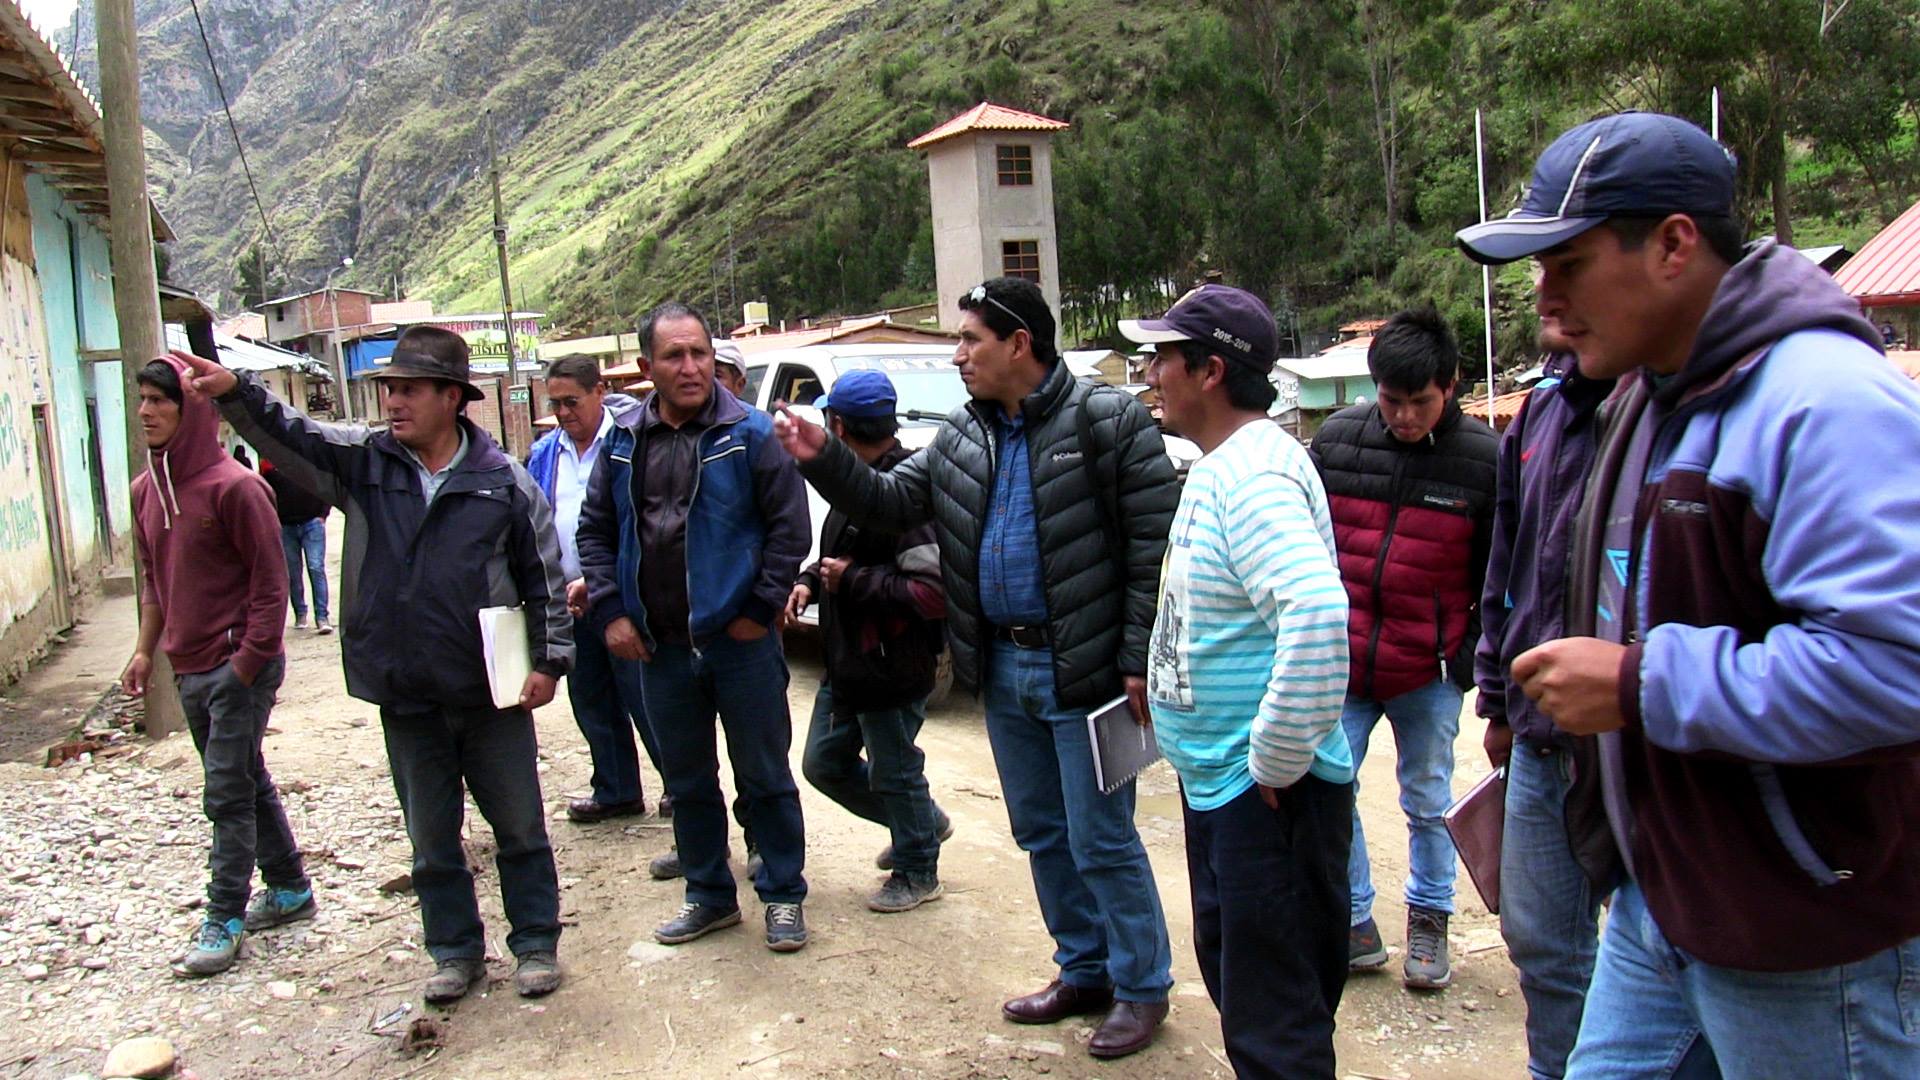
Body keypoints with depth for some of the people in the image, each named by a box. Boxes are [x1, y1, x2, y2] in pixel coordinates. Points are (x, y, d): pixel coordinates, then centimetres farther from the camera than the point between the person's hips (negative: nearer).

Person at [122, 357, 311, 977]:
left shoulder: (232, 487, -16)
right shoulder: (145, 490, 8)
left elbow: (270, 584, -15)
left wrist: (246, 665, -16)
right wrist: (147, 650, 13)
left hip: (238, 666, -8)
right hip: (189, 669, 8)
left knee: (228, 794, -2)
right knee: (247, 784, 16)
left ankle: (225, 922, 8)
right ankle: (290, 890, 29)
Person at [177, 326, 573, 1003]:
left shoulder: (504, 481, -6)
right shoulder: (362, 461, 1)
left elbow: (545, 576, -1)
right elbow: (287, 436, -12)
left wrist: (549, 660, -3)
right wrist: (235, 392, -31)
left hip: (492, 691, -2)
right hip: (405, 694, 3)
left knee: (520, 826, 10)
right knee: (430, 836, 15)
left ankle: (536, 943, 26)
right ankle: (455, 951, 31)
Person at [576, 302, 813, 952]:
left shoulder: (748, 433, -7)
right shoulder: (624, 442, 6)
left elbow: (791, 525, -8)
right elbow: (596, 532, 12)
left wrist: (762, 608, -10)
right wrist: (609, 611, 2)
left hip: (739, 642, -4)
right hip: (659, 648, 5)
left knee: (765, 776, 7)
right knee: (686, 781, 16)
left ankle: (784, 896, 22)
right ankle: (709, 895, 31)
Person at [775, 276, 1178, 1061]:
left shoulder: (1110, 423, -12)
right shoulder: (963, 438, 9)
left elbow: (1155, 548, -14)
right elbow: (890, 502, 11)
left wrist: (1138, 663, -17)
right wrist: (823, 459, -5)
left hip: (1083, 669, -7)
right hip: (1002, 668, 7)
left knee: (1101, 840, 2)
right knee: (1041, 835, 17)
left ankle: (1142, 988, 21)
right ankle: (1083, 972, 34)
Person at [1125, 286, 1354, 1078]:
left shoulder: (1253, 475, -22)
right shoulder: (1222, 465, 11)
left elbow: (1318, 615, -34)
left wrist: (1276, 761, -27)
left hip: (1266, 796, -11)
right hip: (1219, 779, 11)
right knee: (1233, 975, 24)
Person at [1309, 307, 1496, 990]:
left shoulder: (1483, 458, -7)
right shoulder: (1336, 440, -3)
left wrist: (1475, 657, -2)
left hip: (1430, 675, -2)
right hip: (1338, 664, 2)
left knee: (1427, 805, 12)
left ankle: (1429, 920, 33)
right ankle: (1355, 926, 21)